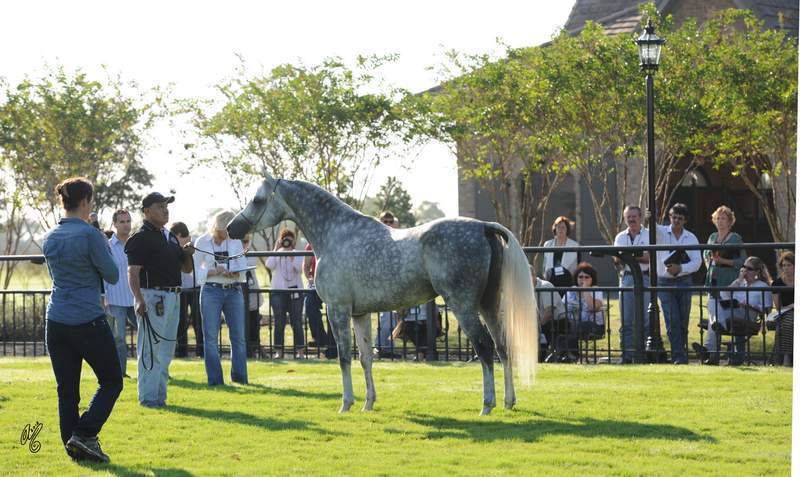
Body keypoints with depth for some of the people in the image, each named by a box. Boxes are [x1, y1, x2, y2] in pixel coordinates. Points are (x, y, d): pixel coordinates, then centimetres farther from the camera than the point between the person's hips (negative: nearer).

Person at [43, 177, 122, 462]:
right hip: (88, 321, -6)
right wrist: (104, 248, 11)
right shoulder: (90, 235, -12)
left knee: (67, 389, 9)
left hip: (56, 322, 6)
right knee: (111, 381, 8)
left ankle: (74, 447, 8)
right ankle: (84, 434, -6)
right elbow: (112, 275, -5)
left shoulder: (50, 238, 8)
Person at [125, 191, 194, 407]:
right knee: (150, 349, -7)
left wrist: (188, 254, 0)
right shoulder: (141, 238, -8)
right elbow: (133, 272, -16)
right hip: (152, 296, -9)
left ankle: (160, 395, 19)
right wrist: (139, 300, -28)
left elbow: (186, 268, 22)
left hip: (173, 298, 9)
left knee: (166, 351, 12)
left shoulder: (170, 237, 17)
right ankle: (148, 396, -4)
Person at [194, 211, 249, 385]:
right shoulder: (202, 242, -1)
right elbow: (196, 271, -2)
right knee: (211, 337, -2)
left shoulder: (235, 241, 7)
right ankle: (215, 380, 3)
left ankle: (240, 377, 12)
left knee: (239, 336, 3)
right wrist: (214, 272, -17)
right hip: (211, 291, -3)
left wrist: (234, 274, -16)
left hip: (234, 291, 3)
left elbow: (243, 267, 5)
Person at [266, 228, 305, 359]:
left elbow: (300, 268, -10)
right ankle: (278, 351, 1)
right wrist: (276, 250, -12)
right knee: (279, 322, -1)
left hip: (295, 292, 0)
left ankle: (300, 350, 1)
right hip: (278, 292, 0)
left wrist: (291, 255, -16)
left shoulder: (298, 255, 8)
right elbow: (269, 265, -11)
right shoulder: (275, 255, 8)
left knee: (297, 322, -1)